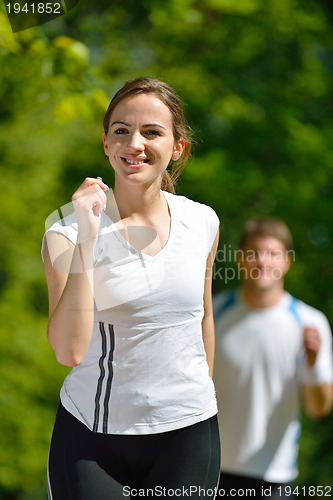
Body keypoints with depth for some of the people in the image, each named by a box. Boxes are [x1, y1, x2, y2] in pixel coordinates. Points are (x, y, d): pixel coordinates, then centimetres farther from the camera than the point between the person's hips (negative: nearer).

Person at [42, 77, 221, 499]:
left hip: (188, 433, 2)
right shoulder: (67, 233, -9)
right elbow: (69, 351, -22)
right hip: (90, 436, -2)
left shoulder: (203, 223, 1)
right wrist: (86, 238, -25)